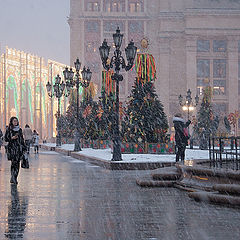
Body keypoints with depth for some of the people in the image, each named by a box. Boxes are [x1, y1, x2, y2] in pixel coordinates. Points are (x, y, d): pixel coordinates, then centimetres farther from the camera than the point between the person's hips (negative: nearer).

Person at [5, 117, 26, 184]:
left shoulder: (19, 129, 12)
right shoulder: (9, 129, 1)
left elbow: (22, 139, 16)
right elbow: (6, 139, 0)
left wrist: (24, 148, 13)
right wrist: (12, 138, -17)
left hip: (19, 148, 4)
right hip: (12, 148, -4)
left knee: (17, 163, 1)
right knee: (14, 162, -14)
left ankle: (14, 178, 7)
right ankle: (13, 178, -11)